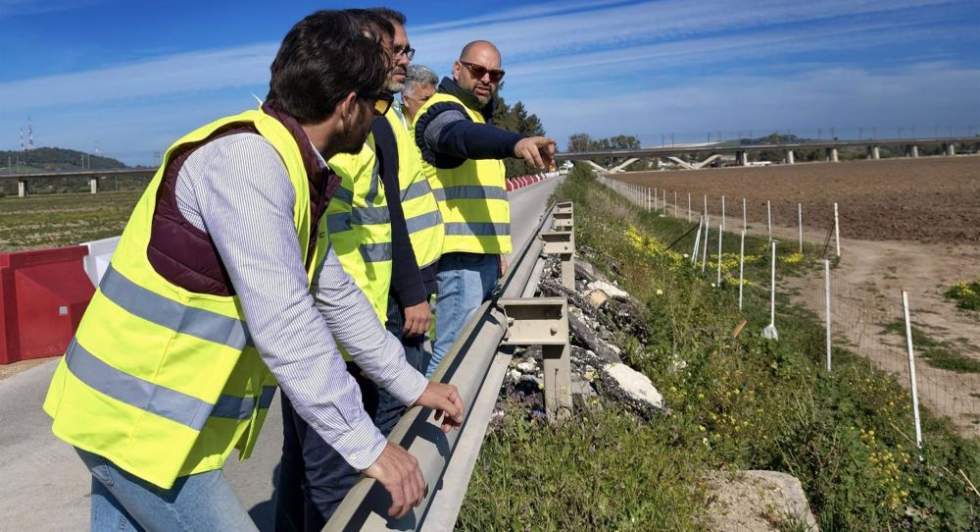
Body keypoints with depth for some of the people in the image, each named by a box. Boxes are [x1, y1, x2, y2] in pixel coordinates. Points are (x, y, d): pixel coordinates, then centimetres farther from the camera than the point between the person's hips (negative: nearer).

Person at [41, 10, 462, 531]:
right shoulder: (245, 157, -24)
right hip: (139, 424, -9)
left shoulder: (293, 173, 7)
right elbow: (282, 323, -29)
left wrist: (411, 385, 16)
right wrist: (367, 446, -24)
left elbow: (336, 298, 13)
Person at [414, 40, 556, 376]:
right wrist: (515, 143, -54)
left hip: (481, 251, 10)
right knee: (453, 351, -12)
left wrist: (498, 248, 24)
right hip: (460, 253, -10)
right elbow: (465, 137, -34)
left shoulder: (476, 117, 23)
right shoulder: (442, 111, -8)